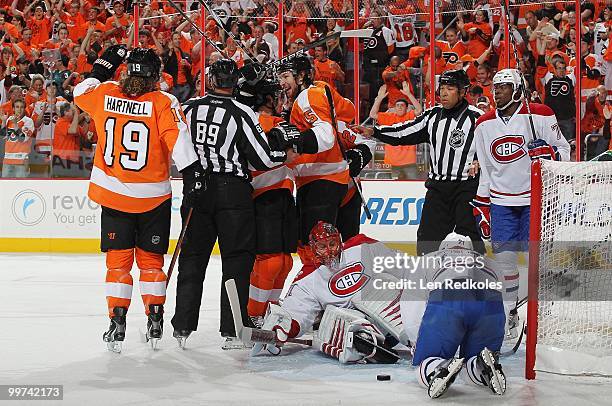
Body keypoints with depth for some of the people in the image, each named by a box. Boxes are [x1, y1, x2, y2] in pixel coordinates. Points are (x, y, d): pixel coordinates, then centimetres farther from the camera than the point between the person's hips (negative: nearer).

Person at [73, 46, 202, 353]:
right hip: (154, 197, -1)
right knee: (151, 260, 11)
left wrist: (103, 67, 26)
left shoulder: (104, 94, -2)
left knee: (118, 260, 7)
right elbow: (178, 140, -20)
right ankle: (155, 322, 12)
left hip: (112, 195, 1)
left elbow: (81, 92, 19)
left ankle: (117, 324, 1)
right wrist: (191, 174, -20)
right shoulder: (163, 103, -10)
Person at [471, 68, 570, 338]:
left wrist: (549, 152, -23)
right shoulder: (484, 125, 8)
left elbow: (564, 151, -1)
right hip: (501, 201, 4)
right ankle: (510, 314, 11)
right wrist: (481, 205, 12)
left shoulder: (539, 115, -6)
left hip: (535, 198, -4)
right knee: (504, 257, 0)